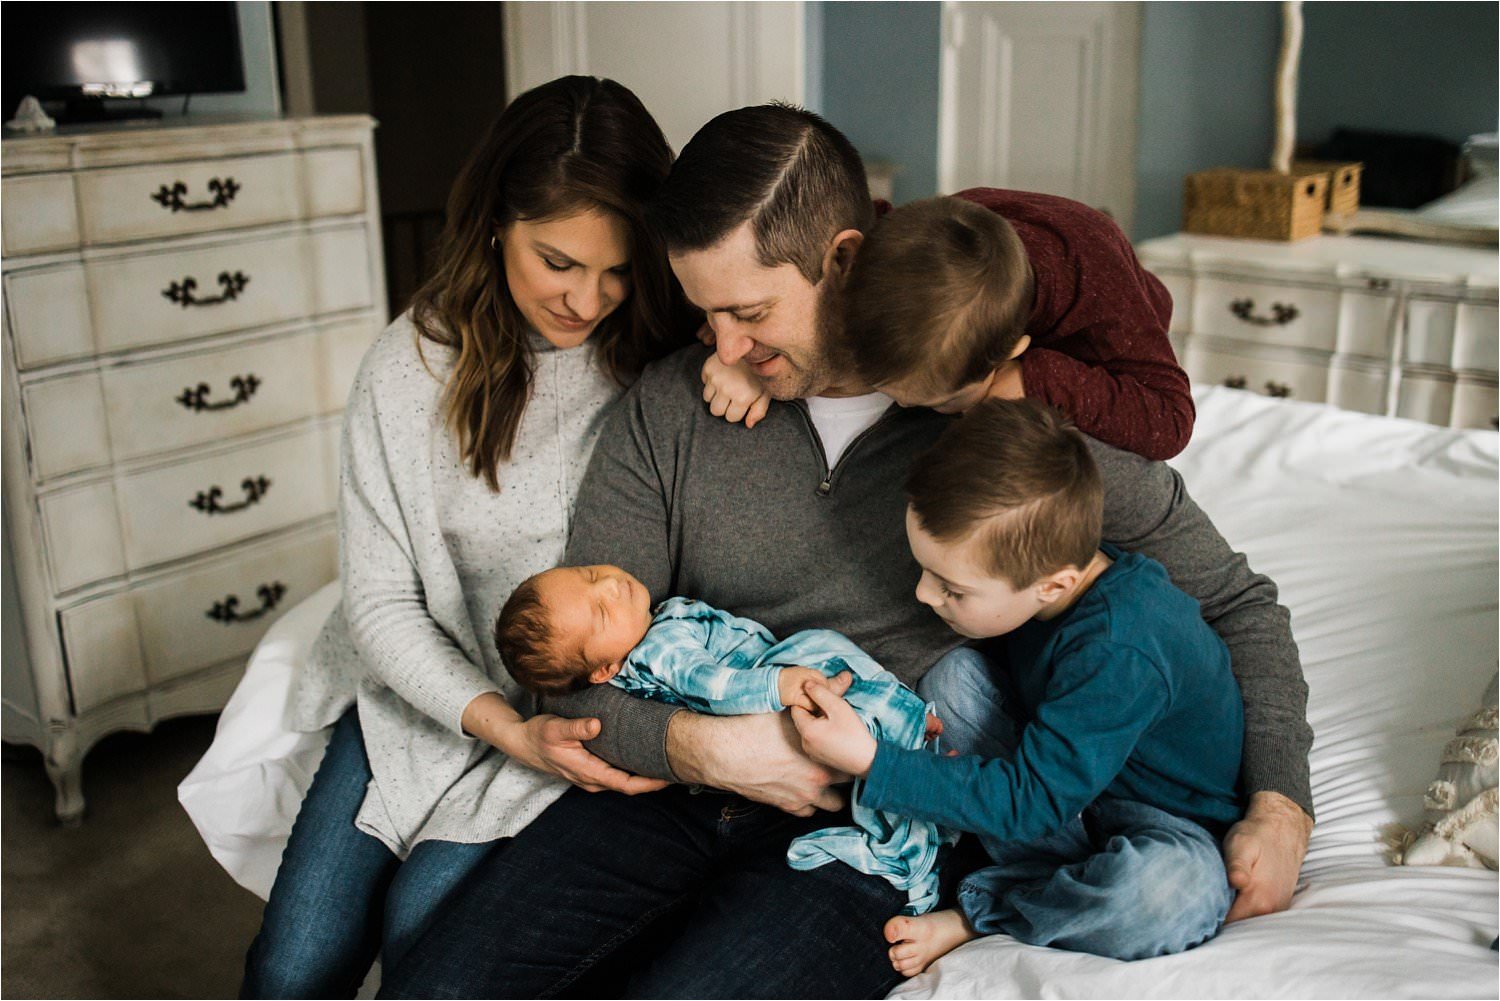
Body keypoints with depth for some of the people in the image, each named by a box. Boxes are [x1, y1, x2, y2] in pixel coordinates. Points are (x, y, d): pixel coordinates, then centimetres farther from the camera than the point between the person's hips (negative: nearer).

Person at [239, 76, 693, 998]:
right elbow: (383, 601, -7)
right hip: (427, 689, 2)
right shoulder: (414, 367, -9)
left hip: (589, 710, -2)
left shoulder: (665, 357, -12)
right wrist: (506, 728, -21)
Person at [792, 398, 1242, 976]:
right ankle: (1079, 881, -14)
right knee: (953, 674, -12)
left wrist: (870, 763, -35)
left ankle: (971, 919, -17)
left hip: (1167, 826, -6)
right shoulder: (1033, 562, -14)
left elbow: (1029, 802, -33)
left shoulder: (1120, 657, -36)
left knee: (1177, 892, -41)